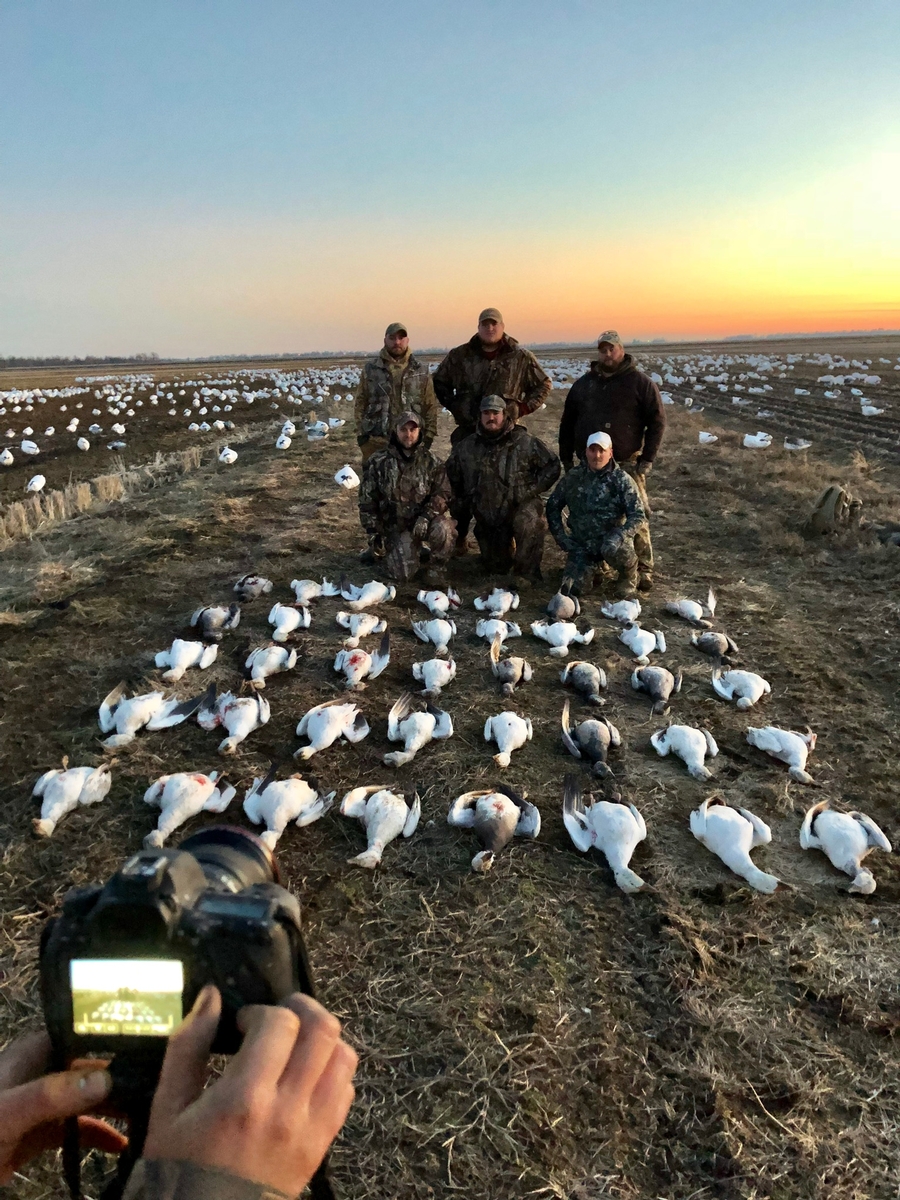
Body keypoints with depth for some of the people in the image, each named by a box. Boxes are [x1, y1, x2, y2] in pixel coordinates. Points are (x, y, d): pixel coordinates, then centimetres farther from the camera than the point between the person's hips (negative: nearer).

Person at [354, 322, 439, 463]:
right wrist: (361, 433, -1)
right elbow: (361, 402, 5)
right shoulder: (370, 368, 5)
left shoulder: (421, 370, 7)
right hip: (376, 440, -1)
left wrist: (429, 434, -1)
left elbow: (430, 405, 5)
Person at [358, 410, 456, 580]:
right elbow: (367, 501, 0)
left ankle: (436, 569, -6)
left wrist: (426, 516, -25)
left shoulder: (432, 462, -1)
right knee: (403, 574, -16)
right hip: (396, 527, 0)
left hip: (425, 521, 0)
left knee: (443, 528, -35)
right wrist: (374, 535, -4)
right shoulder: (379, 462, -2)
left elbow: (443, 494, -7)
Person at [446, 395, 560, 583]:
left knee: (529, 524, -39)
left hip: (521, 506, -4)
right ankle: (507, 547, 45)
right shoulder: (466, 447, 3)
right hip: (487, 514, 4)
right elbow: (451, 473, 18)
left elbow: (552, 465, -3)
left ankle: (527, 574, -22)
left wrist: (533, 488, -9)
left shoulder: (525, 442, -7)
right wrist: (459, 501, 14)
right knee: (495, 568, 9)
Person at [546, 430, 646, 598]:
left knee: (612, 548, -39)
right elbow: (553, 506, 11)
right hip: (582, 545, 3)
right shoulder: (573, 477, 1)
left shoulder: (621, 480, -7)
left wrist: (619, 536, -29)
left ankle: (628, 576, -2)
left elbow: (638, 516, -11)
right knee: (572, 589, -12)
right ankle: (594, 568, 25)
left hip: (610, 540, -3)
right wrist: (561, 537, 1)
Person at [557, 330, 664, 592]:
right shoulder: (583, 384, 12)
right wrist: (566, 459, 11)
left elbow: (657, 421, -2)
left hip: (626, 465, -4)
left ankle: (643, 571, 3)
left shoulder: (640, 382, 0)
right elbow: (567, 423, 17)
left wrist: (646, 459, -8)